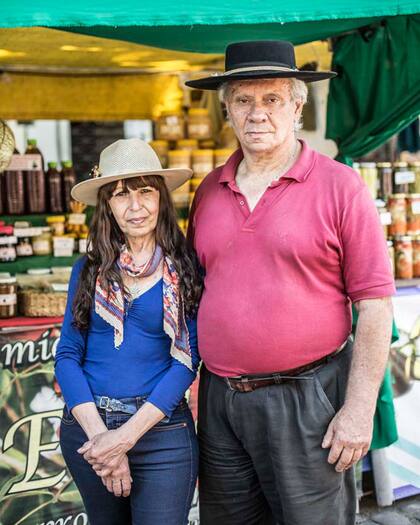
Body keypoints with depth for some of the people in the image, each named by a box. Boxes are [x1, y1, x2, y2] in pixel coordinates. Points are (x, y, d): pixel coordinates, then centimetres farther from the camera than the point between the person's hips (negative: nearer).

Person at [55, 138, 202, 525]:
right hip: (86, 427, 3)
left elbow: (186, 361, -8)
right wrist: (99, 434, -13)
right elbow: (67, 356, 0)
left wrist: (126, 436, -16)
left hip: (161, 429, -3)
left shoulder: (187, 269, -4)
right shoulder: (89, 270, 4)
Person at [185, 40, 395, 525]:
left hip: (306, 397, -4)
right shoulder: (209, 190, 8)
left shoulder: (339, 186, -7)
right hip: (220, 397, 5)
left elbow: (374, 306, -9)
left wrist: (359, 410, -12)